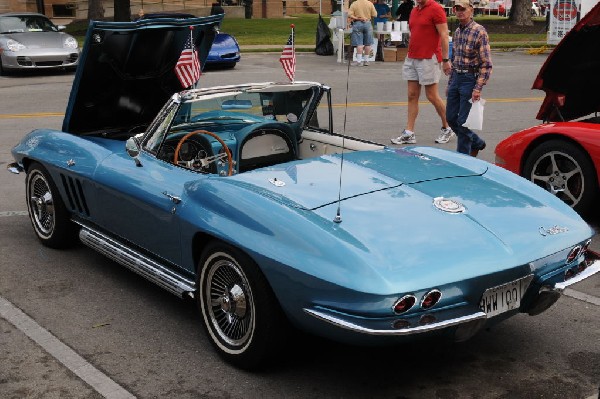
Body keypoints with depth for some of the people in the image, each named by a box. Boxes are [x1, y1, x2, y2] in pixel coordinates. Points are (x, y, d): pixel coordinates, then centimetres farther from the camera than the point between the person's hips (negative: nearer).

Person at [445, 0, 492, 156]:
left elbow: (487, 64, -15)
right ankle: (477, 143, 31)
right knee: (451, 118, 11)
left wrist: (478, 88, -20)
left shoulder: (479, 32, -13)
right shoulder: (457, 32, 10)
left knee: (463, 122, -3)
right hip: (456, 78, 8)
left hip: (470, 79, -8)